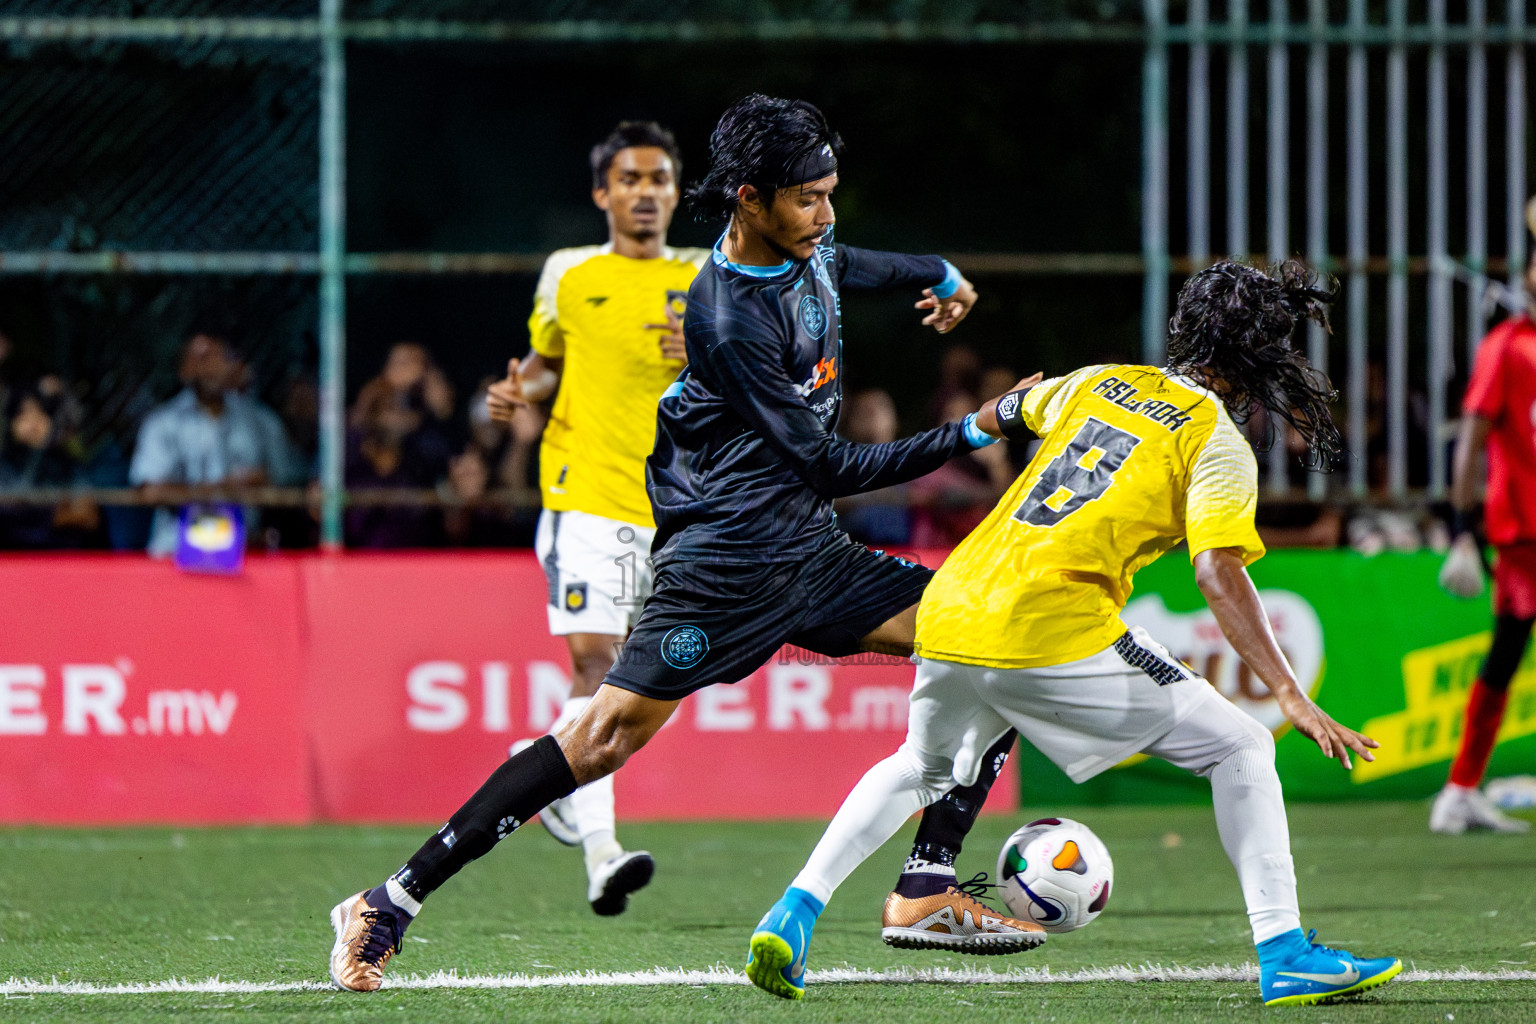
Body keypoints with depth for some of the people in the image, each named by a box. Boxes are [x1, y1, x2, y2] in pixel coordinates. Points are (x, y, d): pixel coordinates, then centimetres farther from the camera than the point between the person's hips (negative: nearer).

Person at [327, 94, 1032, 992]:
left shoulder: (808, 243, 5)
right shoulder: (728, 320, -21)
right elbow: (826, 468, -18)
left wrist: (937, 274, 24)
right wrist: (967, 437, -18)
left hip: (809, 549, 9)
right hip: (725, 560, -9)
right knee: (608, 736, -16)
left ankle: (930, 889, -1)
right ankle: (388, 906, -12)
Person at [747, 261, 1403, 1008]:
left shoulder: (1100, 383, 18)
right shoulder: (1218, 443, 0)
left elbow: (992, 418, 36)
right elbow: (1219, 575, -13)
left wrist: (988, 418, 61)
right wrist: (1290, 697, -16)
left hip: (949, 613, 6)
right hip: (1056, 632, -6)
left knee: (922, 770, 34)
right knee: (1240, 749, 6)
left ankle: (799, 905, 19)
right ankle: (1283, 956, -2)